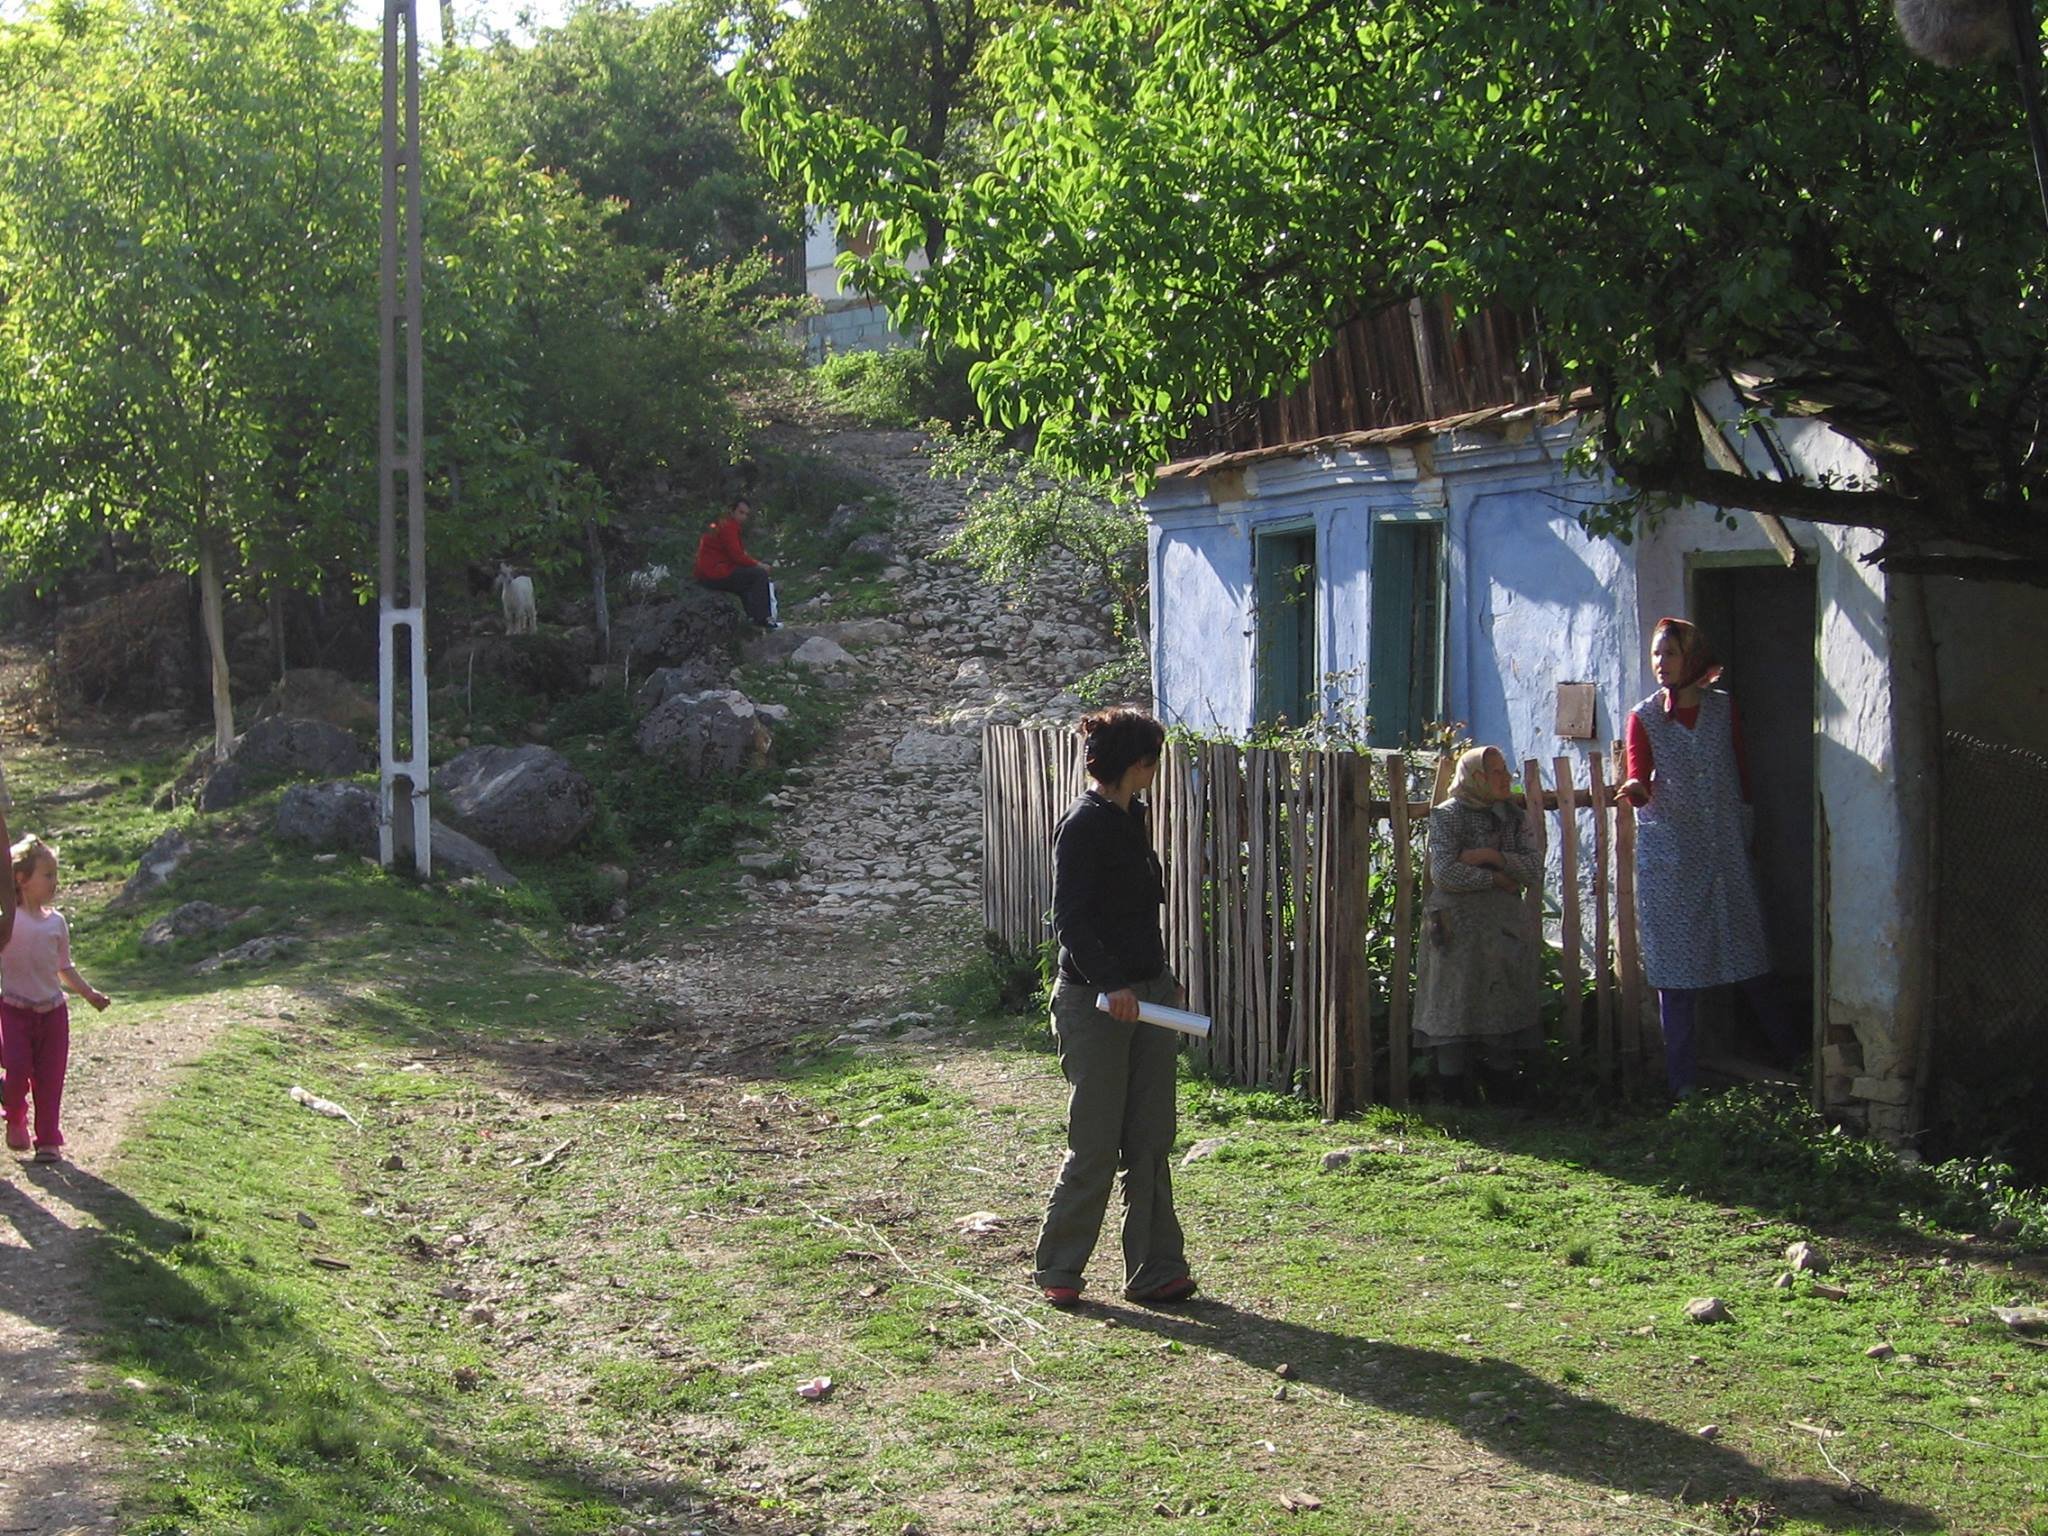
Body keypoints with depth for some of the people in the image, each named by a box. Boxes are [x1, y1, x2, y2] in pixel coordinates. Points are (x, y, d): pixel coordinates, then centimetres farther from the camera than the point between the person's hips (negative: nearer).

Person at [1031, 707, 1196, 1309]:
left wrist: (1165, 982, 26)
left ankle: (1156, 1272, 12)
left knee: (1151, 1142, 7)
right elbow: (1071, 920, -19)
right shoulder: (1084, 825, -13)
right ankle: (1056, 1271, 11)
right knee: (1095, 1145, -3)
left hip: (1146, 995, 8)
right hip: (1095, 1001, -8)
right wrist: (1111, 985, -30)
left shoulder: (1130, 818, 14)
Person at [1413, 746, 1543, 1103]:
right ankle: (1454, 1095, -2)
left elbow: (1534, 870, 3)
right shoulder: (1448, 816, -1)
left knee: (1507, 1005, 0)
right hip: (1458, 930, -4)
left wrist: (1495, 857, -11)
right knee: (1454, 1006, -6)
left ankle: (1501, 1093, 4)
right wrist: (1497, 878, -9)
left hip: (1506, 927, 5)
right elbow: (1444, 873, -14)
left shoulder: (1511, 817, 13)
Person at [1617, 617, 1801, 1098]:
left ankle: (1792, 1050, 21)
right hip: (1668, 855, -1)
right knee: (1677, 966, -1)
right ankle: (1682, 1076, 5)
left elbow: (1742, 772, 13)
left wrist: (1744, 824, 12)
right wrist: (1635, 789, -32)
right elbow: (1640, 779, -11)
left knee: (1746, 953, 4)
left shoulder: (1724, 708, 6)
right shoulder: (1644, 718, 1)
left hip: (1726, 852, 1)